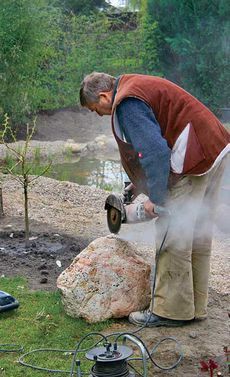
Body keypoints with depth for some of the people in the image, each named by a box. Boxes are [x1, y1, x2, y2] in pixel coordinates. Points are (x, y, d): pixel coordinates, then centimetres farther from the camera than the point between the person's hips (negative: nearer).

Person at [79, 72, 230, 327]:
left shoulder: (127, 104, -12)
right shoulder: (136, 87, 20)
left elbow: (156, 152, -22)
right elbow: (154, 145, 24)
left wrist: (155, 197, -14)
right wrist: (137, 185, 24)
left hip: (195, 158, -10)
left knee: (174, 238, -3)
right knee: (198, 237, 15)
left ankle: (171, 311, 6)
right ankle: (196, 307, 26)